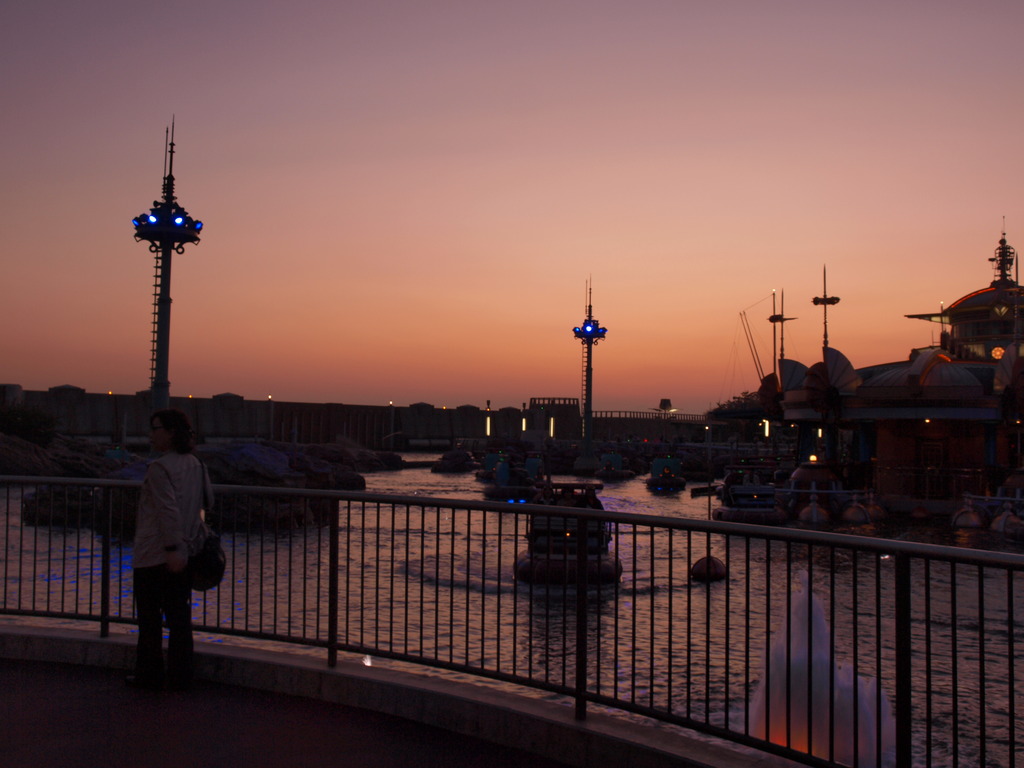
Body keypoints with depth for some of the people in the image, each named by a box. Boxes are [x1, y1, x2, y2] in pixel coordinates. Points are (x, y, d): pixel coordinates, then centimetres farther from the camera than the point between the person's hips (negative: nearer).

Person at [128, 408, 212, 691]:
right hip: (186, 550, 7)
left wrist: (171, 548, -25)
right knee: (179, 615, 10)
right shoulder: (196, 465, 7)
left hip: (155, 554, -6)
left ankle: (149, 675, 16)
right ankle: (179, 676, 13)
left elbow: (168, 510, -23)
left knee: (149, 618, 7)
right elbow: (208, 500, 15)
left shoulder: (159, 468, -15)